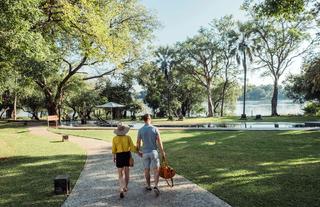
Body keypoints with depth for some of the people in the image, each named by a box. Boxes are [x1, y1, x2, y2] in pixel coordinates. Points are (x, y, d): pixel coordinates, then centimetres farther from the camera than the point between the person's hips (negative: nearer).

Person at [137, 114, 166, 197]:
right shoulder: (155, 129, -8)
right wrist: (162, 153, 1)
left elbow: (138, 143, 0)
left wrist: (139, 152, 17)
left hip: (145, 153, 2)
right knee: (156, 170, 3)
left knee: (146, 170, 15)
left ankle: (148, 186, 28)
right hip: (154, 152, -2)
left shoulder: (140, 130, -4)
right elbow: (159, 142, -8)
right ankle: (155, 186, -12)